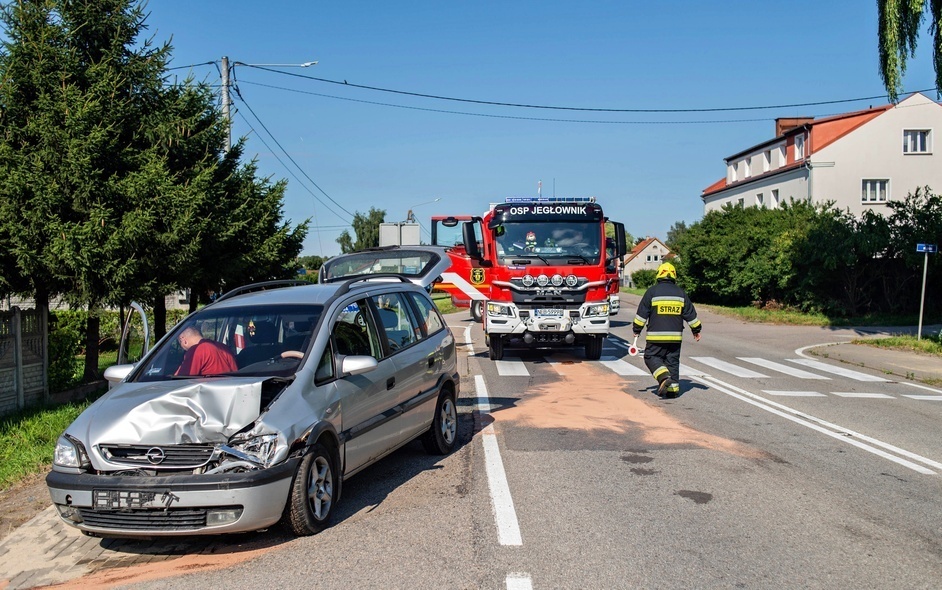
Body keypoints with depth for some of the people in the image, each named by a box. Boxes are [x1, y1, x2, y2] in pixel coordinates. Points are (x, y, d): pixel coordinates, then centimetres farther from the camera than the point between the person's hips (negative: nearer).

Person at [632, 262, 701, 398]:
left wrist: (637, 329, 8)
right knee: (673, 361, 10)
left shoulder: (652, 291, -3)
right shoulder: (680, 292, 8)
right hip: (675, 336, 4)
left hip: (656, 336, -4)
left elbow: (642, 313, -1)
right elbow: (690, 314, 13)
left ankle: (664, 377, -16)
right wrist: (696, 330, 24)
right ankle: (673, 389, 8)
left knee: (651, 357, 5)